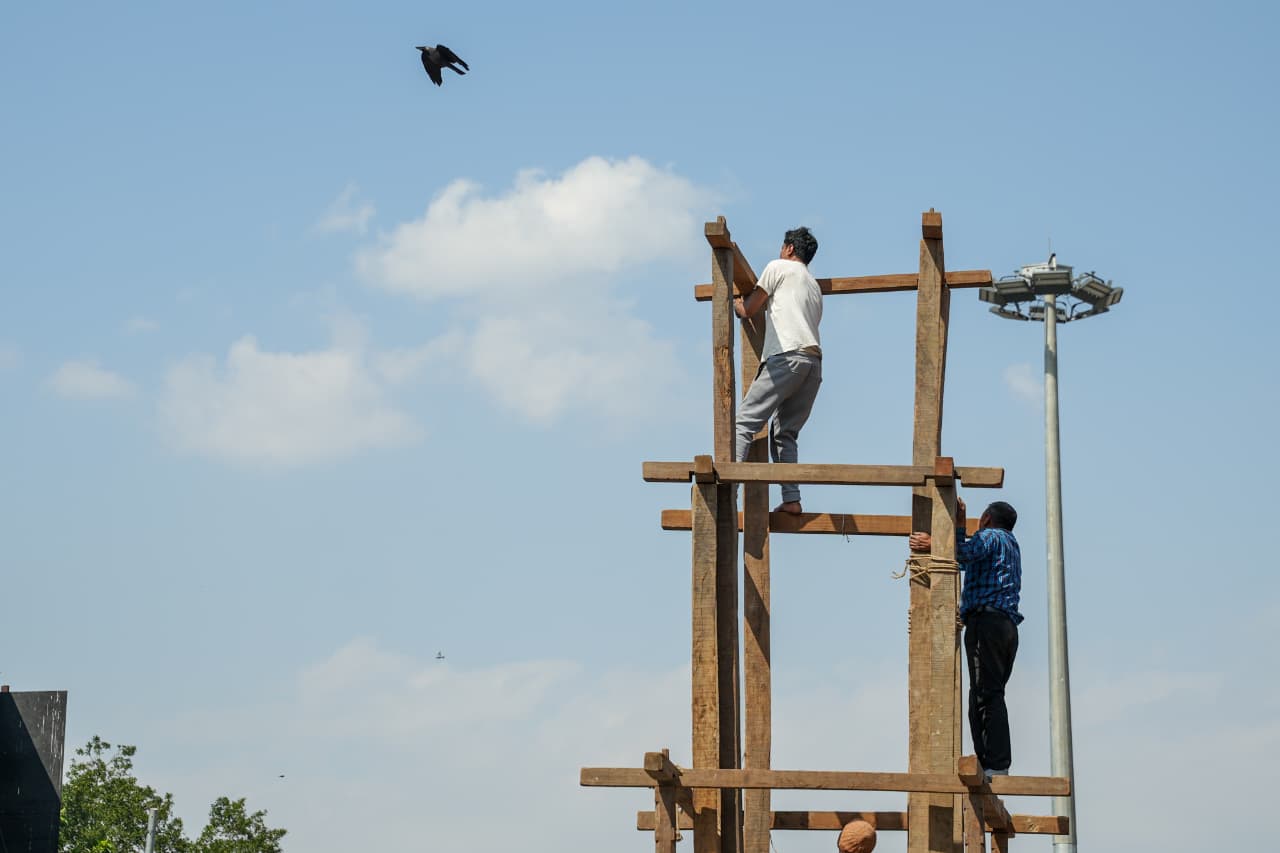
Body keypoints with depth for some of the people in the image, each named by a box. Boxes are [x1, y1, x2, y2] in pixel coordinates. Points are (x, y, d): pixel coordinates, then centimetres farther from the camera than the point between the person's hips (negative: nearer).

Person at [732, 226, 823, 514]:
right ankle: (791, 498, -1)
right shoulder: (814, 286, 32)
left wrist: (737, 303, 33)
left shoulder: (779, 267, 12)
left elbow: (749, 310, 10)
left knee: (745, 420, -10)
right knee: (784, 432, 12)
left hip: (786, 356, -7)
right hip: (814, 361, 7)